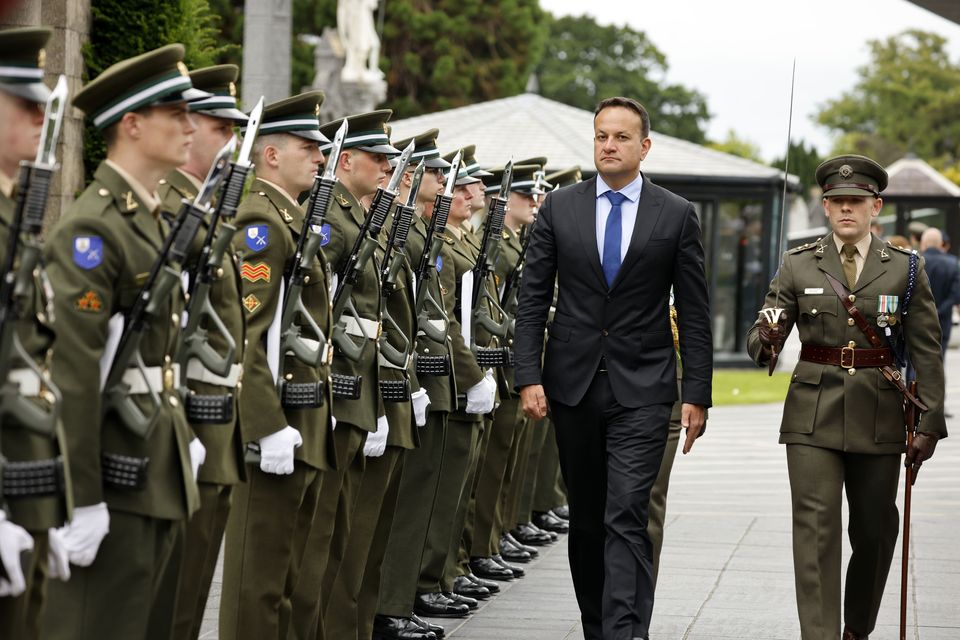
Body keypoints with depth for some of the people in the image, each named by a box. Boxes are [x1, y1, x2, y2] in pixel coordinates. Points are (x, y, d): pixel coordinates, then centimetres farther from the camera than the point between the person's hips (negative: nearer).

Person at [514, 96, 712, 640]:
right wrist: (529, 376, -5)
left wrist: (697, 394, -3)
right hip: (573, 385, 3)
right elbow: (534, 299, 4)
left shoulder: (677, 216, 0)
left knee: (626, 516, -12)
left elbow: (695, 313, 1)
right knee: (586, 516, 12)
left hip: (642, 389, -3)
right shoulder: (559, 208, 5)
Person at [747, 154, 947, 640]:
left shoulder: (905, 268, 3)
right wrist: (763, 342, -22)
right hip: (814, 415, -1)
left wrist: (929, 424, -3)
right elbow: (764, 335, 3)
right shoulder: (798, 265, 5)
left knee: (875, 532, 10)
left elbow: (927, 353, 3)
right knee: (816, 529, -9)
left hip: (878, 418, 1)